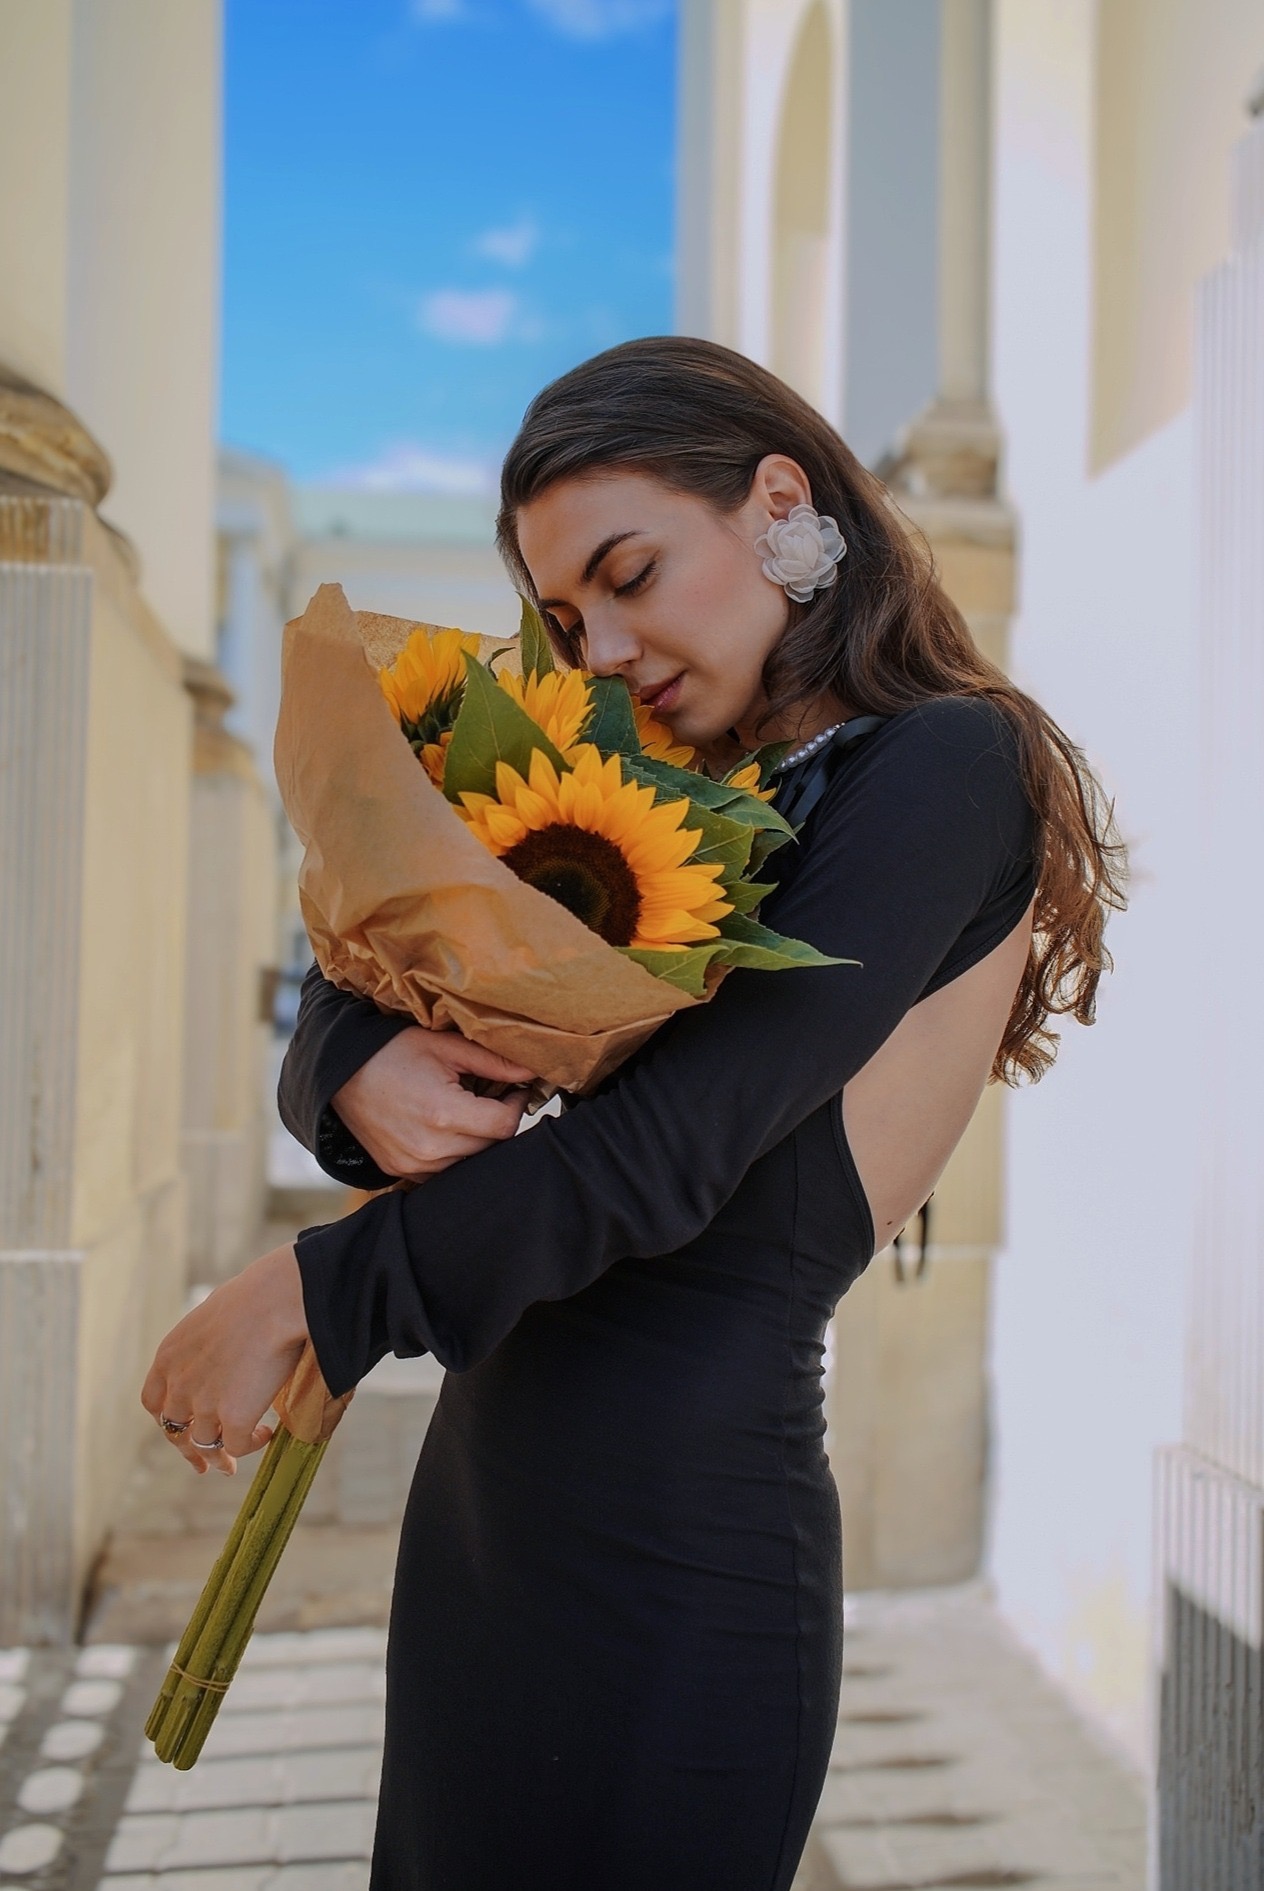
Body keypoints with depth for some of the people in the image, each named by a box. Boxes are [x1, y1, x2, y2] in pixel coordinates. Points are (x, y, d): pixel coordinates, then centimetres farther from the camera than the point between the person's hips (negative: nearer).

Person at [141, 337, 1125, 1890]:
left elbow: (668, 1153, -19)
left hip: (679, 1542, -7)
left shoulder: (948, 763, -10)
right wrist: (359, 1071, -14)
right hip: (479, 1494, 7)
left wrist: (301, 1296, -12)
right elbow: (345, 1004, 10)